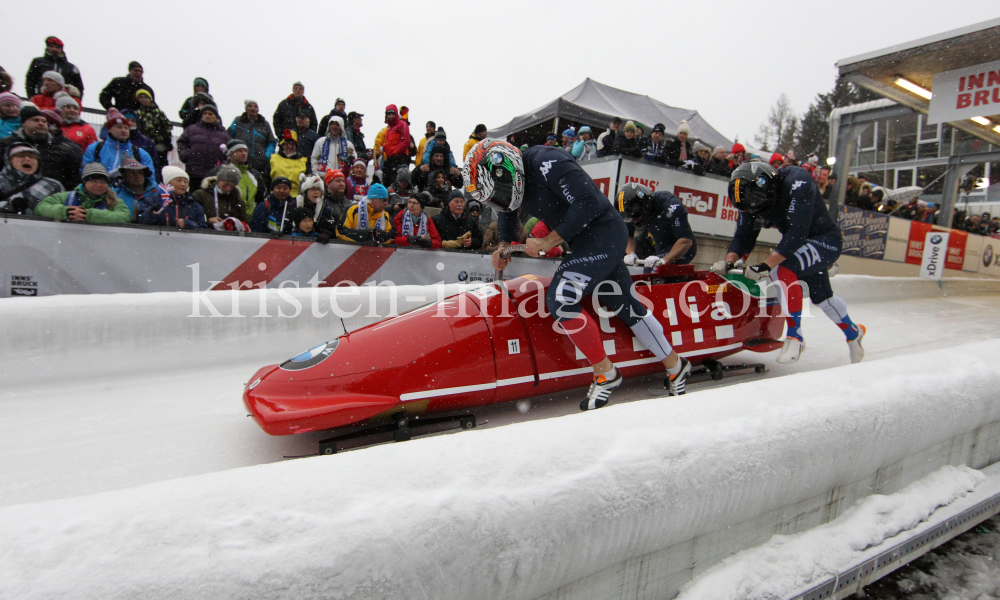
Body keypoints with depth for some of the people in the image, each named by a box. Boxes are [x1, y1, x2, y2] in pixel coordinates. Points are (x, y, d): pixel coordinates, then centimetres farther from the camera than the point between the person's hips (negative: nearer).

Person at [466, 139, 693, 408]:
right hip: (582, 243, 9)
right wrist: (503, 245, 8)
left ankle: (605, 373, -4)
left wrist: (550, 241, -21)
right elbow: (507, 212, 25)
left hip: (604, 235, -9)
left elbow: (590, 203, -25)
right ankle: (675, 365, 32)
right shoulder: (513, 177, 6)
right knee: (627, 308, 14)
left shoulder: (546, 163, -22)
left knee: (560, 299, -21)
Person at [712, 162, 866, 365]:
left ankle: (795, 338, -21)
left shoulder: (797, 181, -31)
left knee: (784, 269, -32)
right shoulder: (752, 198, -12)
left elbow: (797, 232, -37)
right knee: (821, 297, 20)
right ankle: (853, 333, 49)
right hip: (799, 245, 8)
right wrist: (729, 261, -29)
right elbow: (743, 237, -10)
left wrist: (766, 266, -42)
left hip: (826, 240, -8)